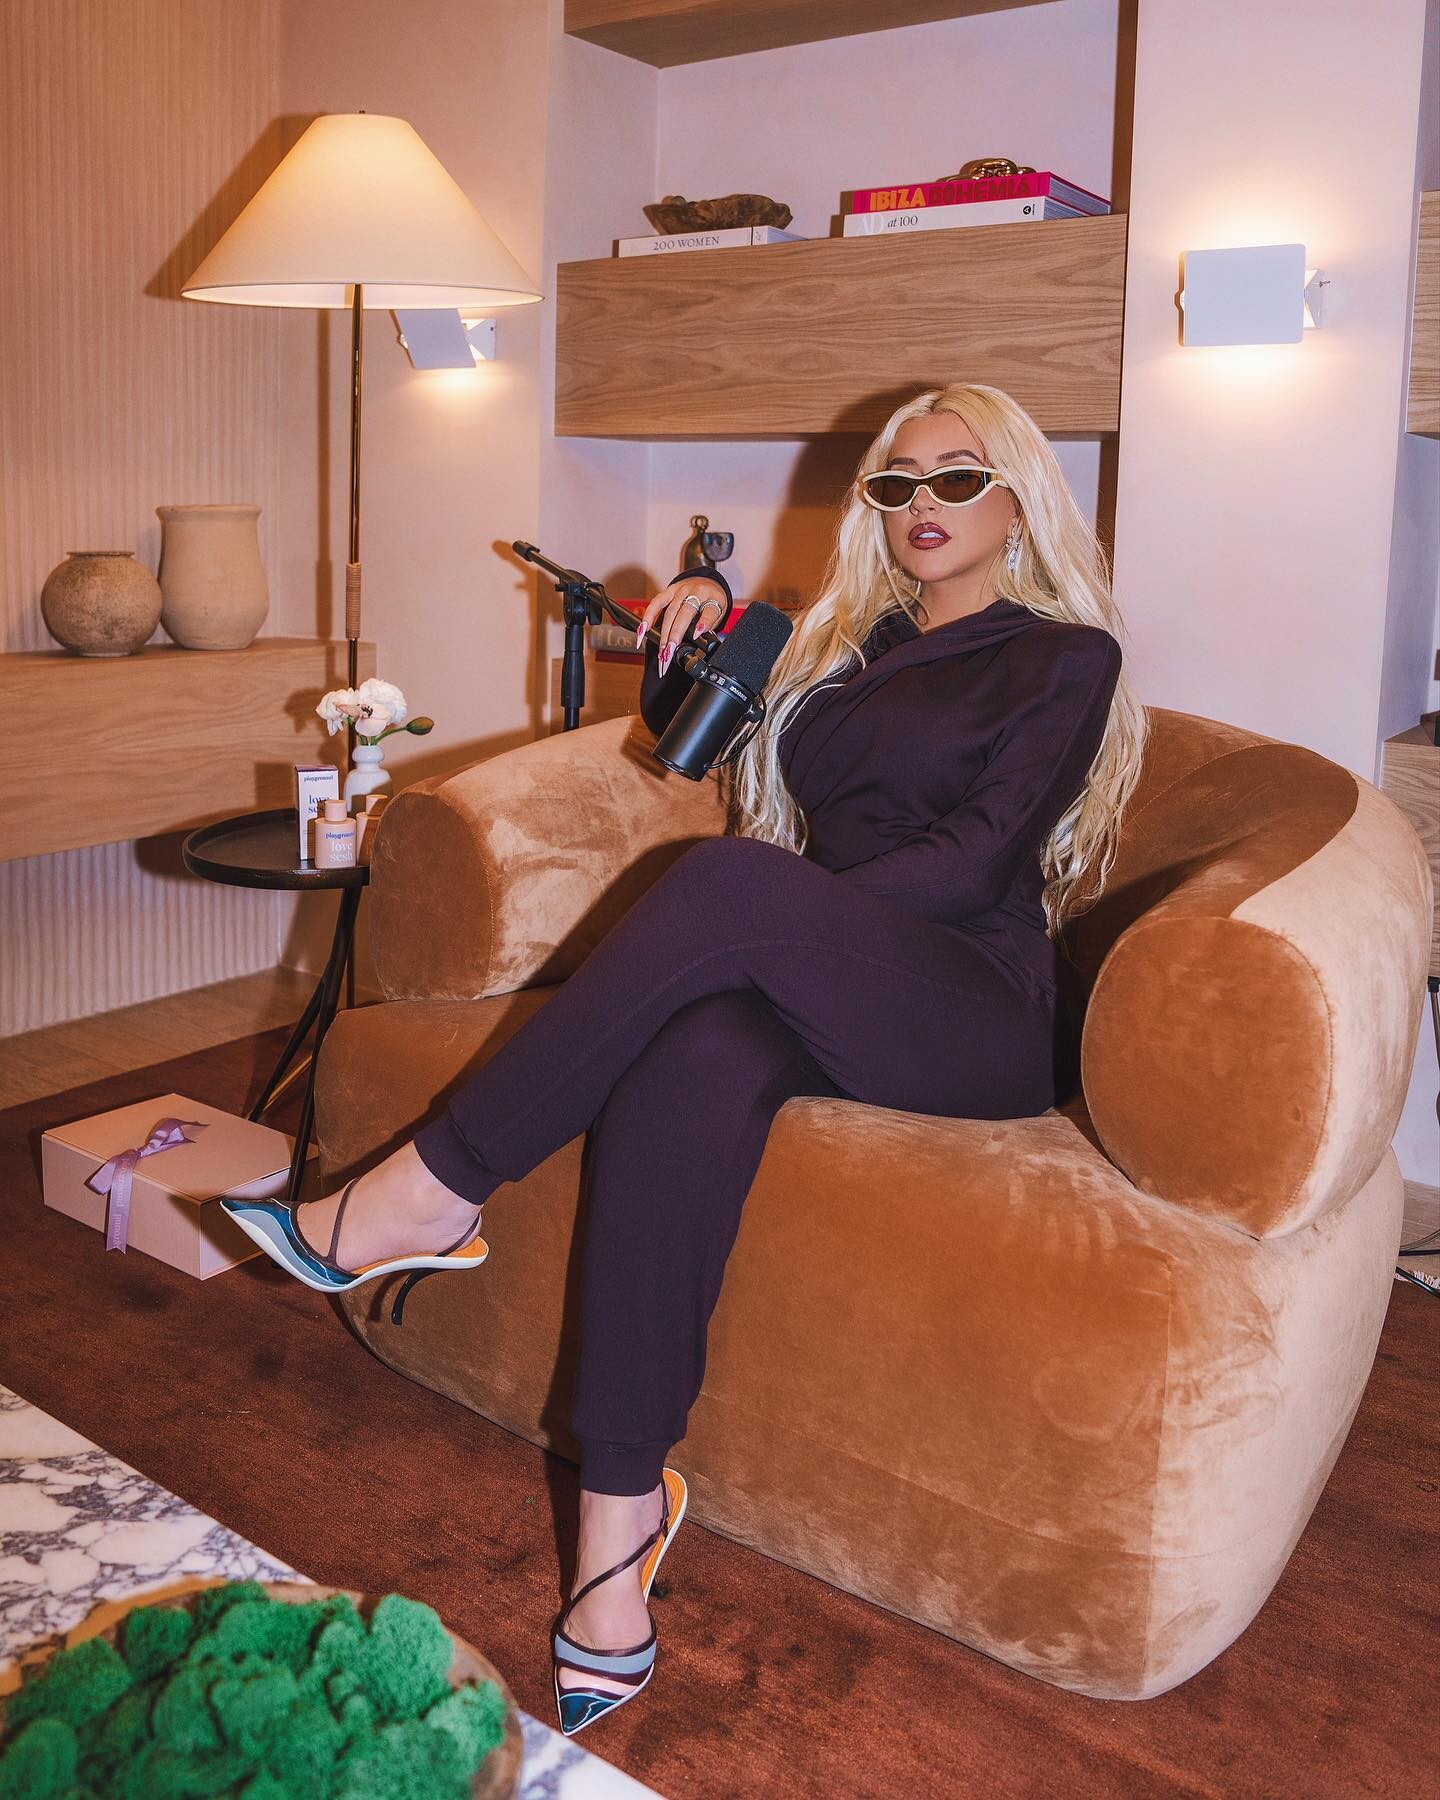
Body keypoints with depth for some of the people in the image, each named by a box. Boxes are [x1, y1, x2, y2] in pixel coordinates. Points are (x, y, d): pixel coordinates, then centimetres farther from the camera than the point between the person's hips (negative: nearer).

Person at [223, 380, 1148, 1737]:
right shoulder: (845, 640, 25)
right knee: (693, 1062, -33)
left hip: (980, 1018, -4)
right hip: (815, 998, 5)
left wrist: (769, 910, -17)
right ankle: (622, 1507, -34)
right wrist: (699, 623, 13)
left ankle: (432, 1192, -26)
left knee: (731, 878, -33)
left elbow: (973, 858, -8)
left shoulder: (1064, 655, 6)